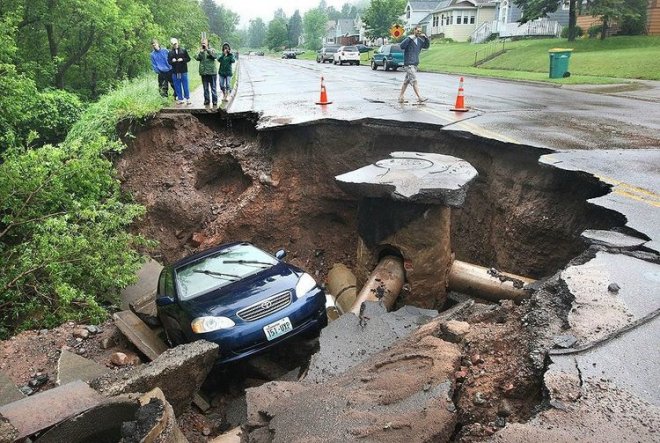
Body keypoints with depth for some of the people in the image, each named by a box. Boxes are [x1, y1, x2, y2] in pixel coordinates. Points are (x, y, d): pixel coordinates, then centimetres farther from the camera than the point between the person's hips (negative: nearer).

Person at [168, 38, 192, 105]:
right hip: (175, 72, 1)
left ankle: (188, 99, 10)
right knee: (177, 87, 5)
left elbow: (188, 58, 3)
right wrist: (172, 61, -14)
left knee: (185, 86, 2)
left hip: (183, 71, -1)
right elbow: (169, 62, 7)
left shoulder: (183, 50, 4)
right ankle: (180, 99, 13)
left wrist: (182, 59, -13)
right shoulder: (170, 52, 5)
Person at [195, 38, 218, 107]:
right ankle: (206, 100, 17)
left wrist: (207, 49, -22)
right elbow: (197, 58, -3)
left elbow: (214, 56, -16)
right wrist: (201, 52, -18)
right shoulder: (200, 51, 11)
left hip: (211, 72, -3)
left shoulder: (212, 50, 3)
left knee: (213, 87, 0)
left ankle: (215, 100, 3)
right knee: (205, 88, 9)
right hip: (203, 72, 3)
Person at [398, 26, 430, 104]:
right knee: (414, 81, -12)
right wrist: (409, 38, -23)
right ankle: (419, 97, -16)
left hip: (414, 64, 8)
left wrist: (426, 38, 8)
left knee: (406, 81, 11)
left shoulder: (419, 40, 16)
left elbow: (426, 46, 23)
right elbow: (402, 46, -21)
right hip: (409, 63, -8)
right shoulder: (409, 39, -7)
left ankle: (400, 97, 16)